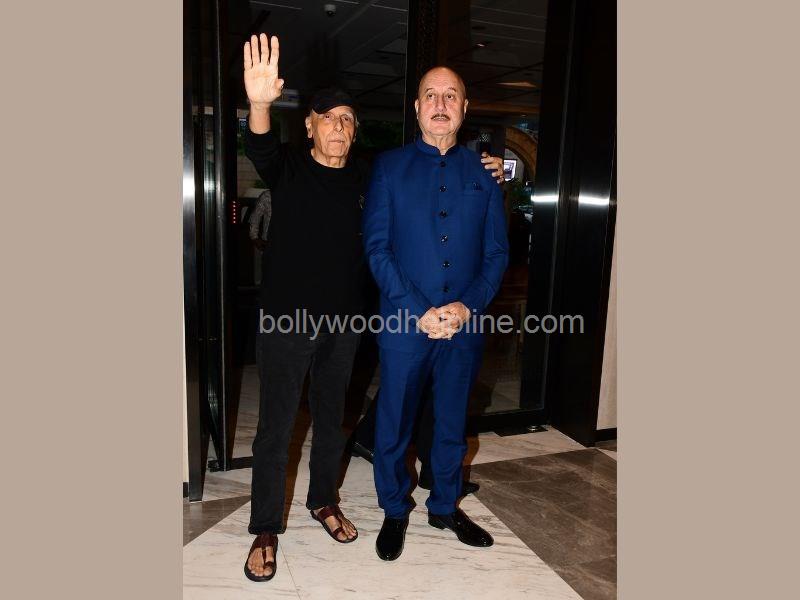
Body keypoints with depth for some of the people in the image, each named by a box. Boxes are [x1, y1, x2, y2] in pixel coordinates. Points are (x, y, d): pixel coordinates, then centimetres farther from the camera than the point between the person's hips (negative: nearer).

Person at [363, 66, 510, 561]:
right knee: (395, 421, 11)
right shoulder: (389, 167, 1)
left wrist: (468, 306, -12)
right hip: (404, 323, -1)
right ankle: (395, 511, 33)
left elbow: (497, 252, 4)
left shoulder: (483, 172, 6)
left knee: (453, 421, 17)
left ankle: (445, 506, 38)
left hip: (466, 325, 2)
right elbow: (377, 247, -6)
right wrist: (419, 312, -15)